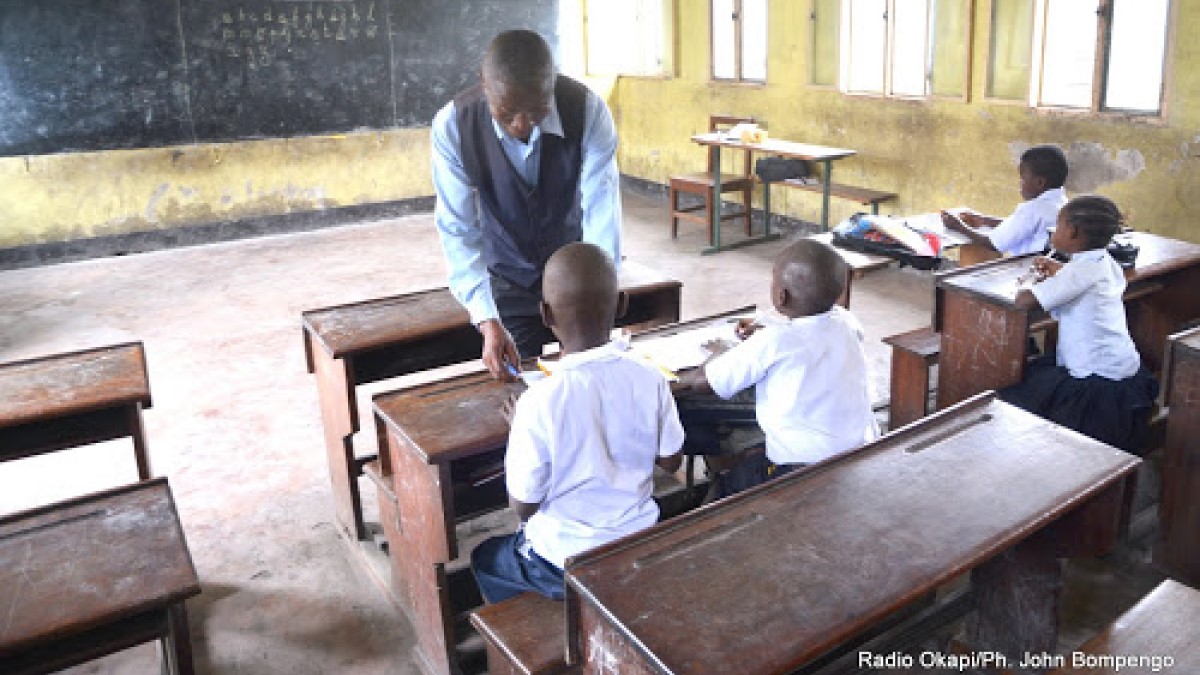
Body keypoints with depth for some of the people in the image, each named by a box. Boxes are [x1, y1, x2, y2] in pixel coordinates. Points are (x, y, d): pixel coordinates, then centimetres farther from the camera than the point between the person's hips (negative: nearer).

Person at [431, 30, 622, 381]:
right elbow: (458, 231, -21)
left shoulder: (588, 111, -24)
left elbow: (602, 216, -27)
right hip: (505, 283, 0)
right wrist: (487, 323, -31)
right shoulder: (452, 126, -23)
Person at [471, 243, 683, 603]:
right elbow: (670, 461, 0)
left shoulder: (539, 403, -27)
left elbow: (523, 505, -15)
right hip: (640, 551, 5)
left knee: (485, 559, 26)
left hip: (566, 566, -4)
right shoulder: (650, 378, -15)